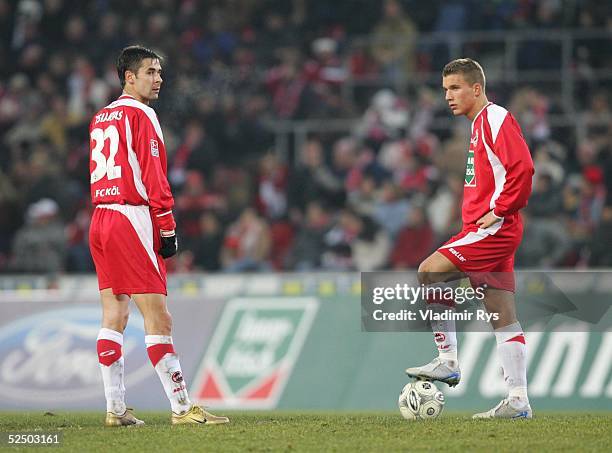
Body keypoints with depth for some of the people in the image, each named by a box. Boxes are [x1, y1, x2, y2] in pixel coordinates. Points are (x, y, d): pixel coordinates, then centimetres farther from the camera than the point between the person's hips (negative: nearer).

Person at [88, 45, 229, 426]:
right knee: (158, 318, -10)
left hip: (100, 220, 9)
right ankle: (182, 407, -11)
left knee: (114, 316, 9)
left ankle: (115, 409, 9)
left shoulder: (100, 119, 18)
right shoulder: (140, 114, -7)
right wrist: (168, 227, -10)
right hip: (132, 218, -9)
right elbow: (152, 176, -12)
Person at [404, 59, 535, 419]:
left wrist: (498, 212, -18)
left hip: (494, 228, -10)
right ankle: (518, 400, 4)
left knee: (429, 272, -15)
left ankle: (448, 361, -9)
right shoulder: (480, 124, 21)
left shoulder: (496, 119, -9)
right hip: (491, 231, 10)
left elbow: (522, 169, -21)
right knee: (503, 318, 6)